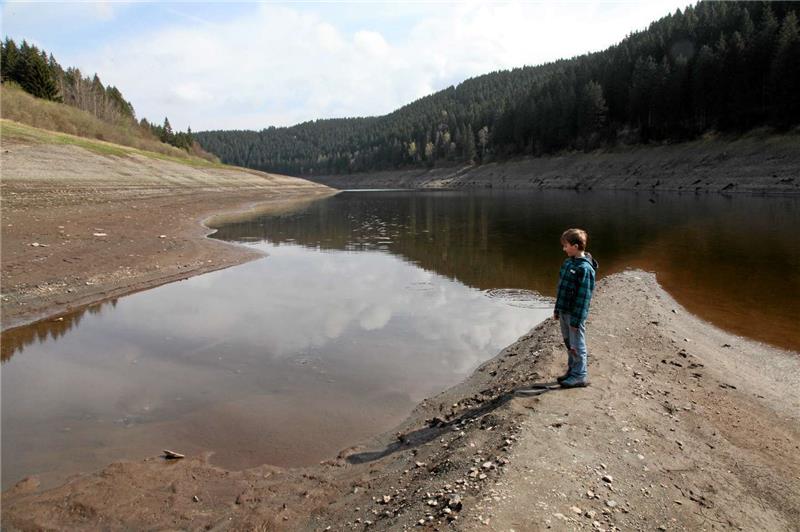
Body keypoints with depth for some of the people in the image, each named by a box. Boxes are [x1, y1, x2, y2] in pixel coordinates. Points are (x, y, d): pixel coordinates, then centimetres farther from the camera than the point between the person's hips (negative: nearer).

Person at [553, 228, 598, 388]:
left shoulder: (585, 268, -20)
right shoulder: (568, 262, 7)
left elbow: (584, 296, -20)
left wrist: (576, 320, -20)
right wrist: (557, 310, 16)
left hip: (575, 314, -8)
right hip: (564, 311, 8)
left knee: (577, 345, 3)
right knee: (568, 343, 17)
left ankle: (580, 376, 15)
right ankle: (572, 370, 30)